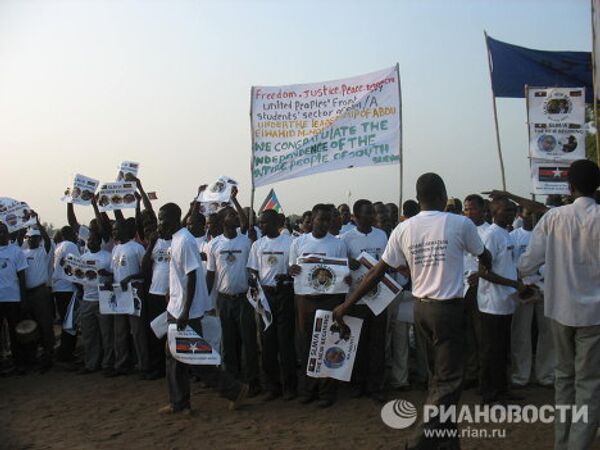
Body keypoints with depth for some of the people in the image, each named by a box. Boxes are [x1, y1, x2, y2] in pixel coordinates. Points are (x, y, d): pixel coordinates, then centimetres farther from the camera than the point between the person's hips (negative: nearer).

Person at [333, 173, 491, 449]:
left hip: (421, 308, 5)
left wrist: (345, 306, 6)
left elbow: (377, 272, -1)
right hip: (449, 309, -5)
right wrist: (488, 270, 35)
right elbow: (484, 257, 9)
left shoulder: (403, 229, -1)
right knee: (448, 380, 1)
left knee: (438, 376, 19)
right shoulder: (461, 224, -8)